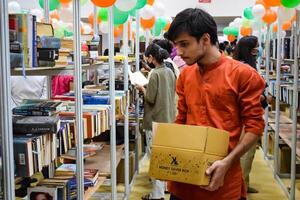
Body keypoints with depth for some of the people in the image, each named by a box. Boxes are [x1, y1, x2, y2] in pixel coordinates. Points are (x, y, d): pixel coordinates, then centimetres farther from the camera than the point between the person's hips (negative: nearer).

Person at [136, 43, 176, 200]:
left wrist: (142, 89, 0)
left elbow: (150, 98, -17)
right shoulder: (169, 72, 8)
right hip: (169, 119, 9)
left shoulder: (155, 74, -17)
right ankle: (166, 184, 31)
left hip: (156, 121, -9)